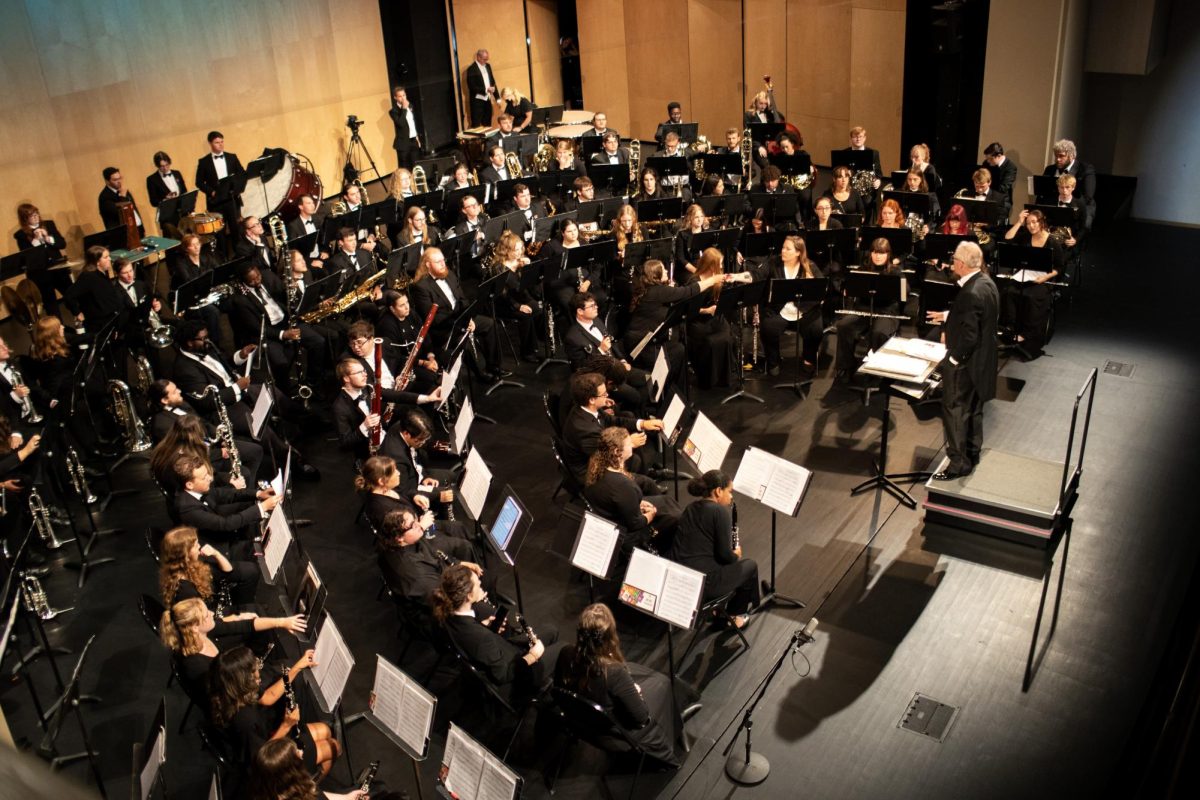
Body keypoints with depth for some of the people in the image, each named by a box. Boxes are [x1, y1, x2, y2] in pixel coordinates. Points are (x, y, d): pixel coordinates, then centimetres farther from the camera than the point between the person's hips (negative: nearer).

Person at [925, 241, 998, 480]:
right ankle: (972, 452, 35)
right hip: (981, 360, 10)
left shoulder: (971, 293, -28)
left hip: (966, 362, -10)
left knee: (955, 411, 2)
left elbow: (969, 337, -27)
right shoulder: (986, 283, 2)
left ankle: (959, 463, 10)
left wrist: (953, 359, -16)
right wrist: (947, 316, 13)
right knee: (973, 408, 22)